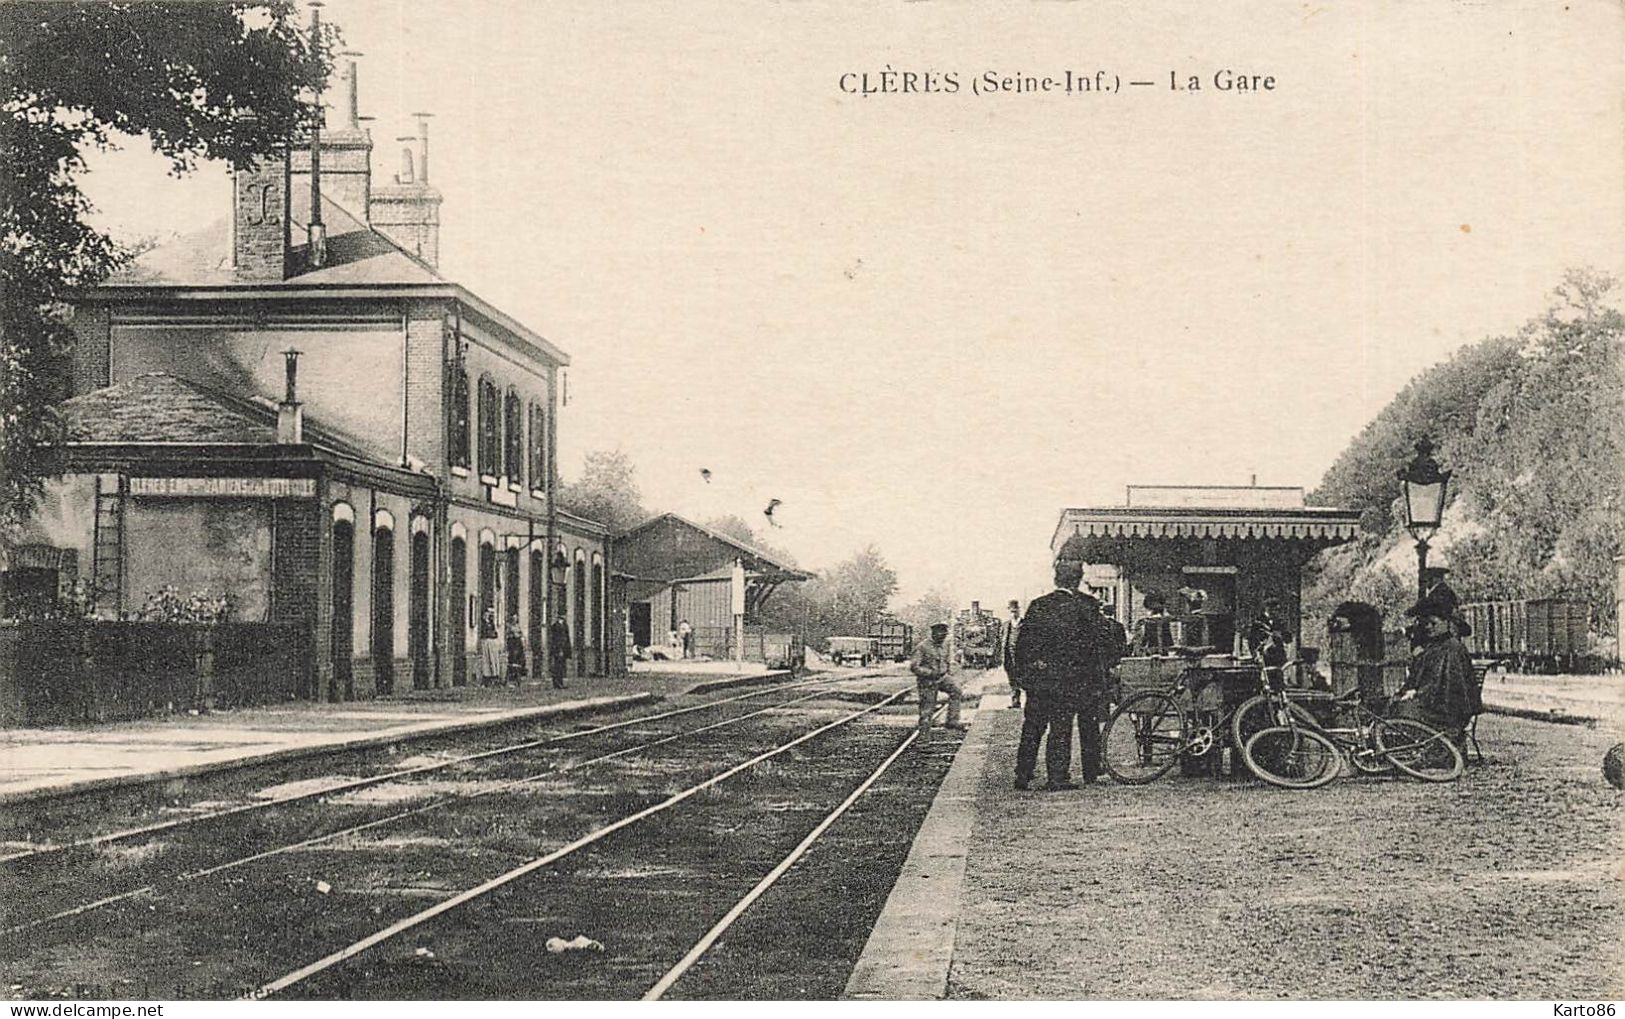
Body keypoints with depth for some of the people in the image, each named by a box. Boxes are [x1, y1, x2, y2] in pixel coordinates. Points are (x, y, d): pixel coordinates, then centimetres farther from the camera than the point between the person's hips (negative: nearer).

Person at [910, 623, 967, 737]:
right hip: (927, 681, -5)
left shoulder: (944, 644, 5)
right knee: (927, 708, -1)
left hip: (942, 677, 5)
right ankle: (923, 731, 16)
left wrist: (950, 674, 7)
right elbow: (913, 667, -18)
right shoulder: (922, 647, -16)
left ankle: (952, 721, -16)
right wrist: (930, 673, -25)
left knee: (956, 690, -20)